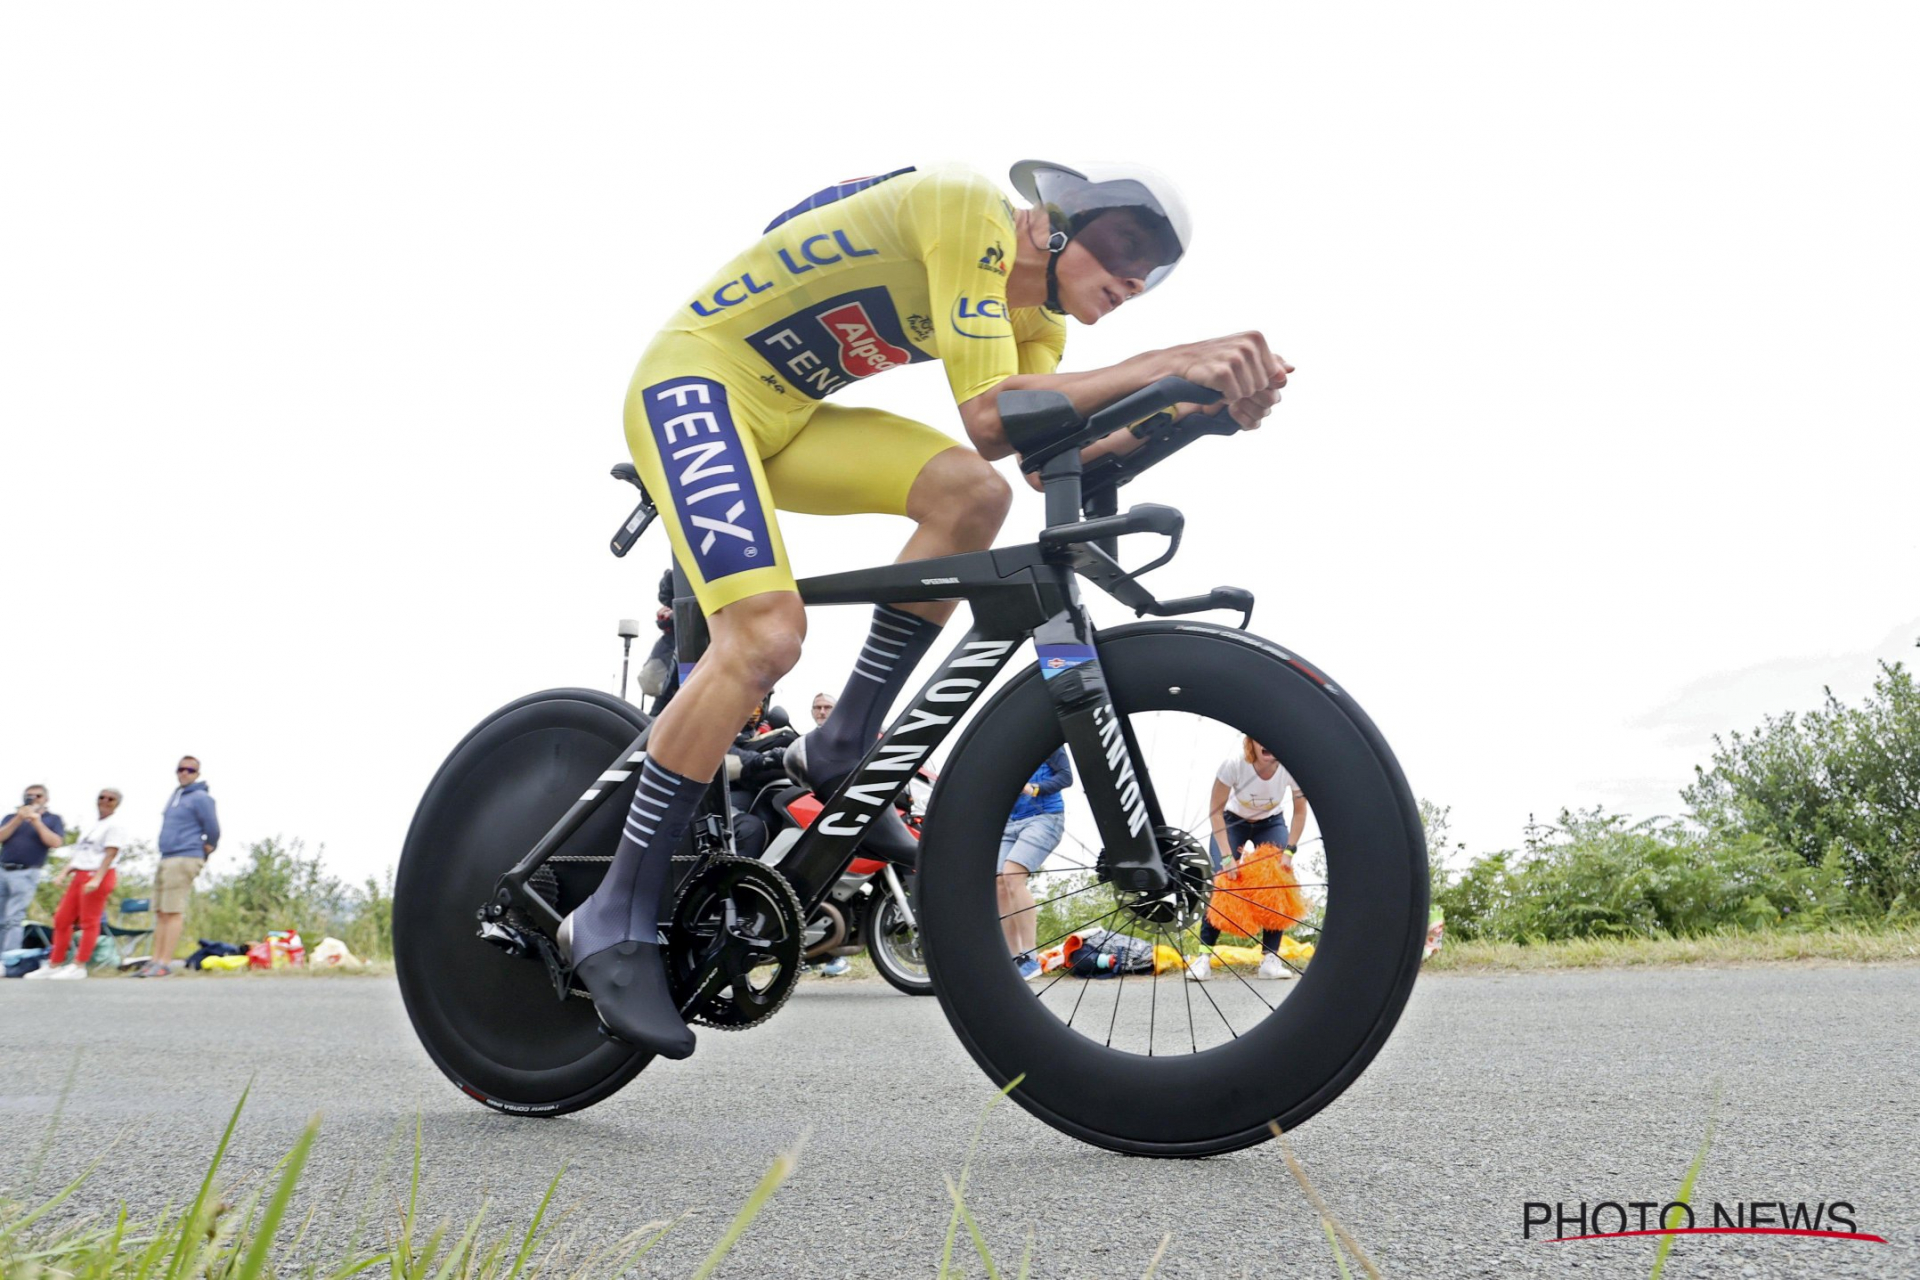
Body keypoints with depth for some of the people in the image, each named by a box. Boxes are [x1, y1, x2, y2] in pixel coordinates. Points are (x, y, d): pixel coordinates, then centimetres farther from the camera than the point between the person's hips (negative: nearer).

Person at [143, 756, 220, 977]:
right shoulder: (176, 795, 19)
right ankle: (155, 961, 10)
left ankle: (164, 963, -10)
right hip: (166, 859, 9)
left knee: (173, 912, -10)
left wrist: (206, 850, 3)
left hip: (184, 860, -9)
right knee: (160, 913, 8)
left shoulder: (200, 798, -8)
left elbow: (213, 830, -12)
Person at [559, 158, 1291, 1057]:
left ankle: (841, 750, -5)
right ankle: (613, 916, -14)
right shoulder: (970, 209, -18)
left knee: (972, 494, -15)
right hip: (695, 380, -8)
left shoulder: (1035, 320, 8)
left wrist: (1201, 400, -20)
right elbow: (988, 416, -29)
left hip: (787, 413, 8)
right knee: (767, 633, -26)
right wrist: (1169, 364, -30)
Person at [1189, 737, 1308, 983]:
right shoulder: (1234, 765, -35)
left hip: (1271, 823, 2)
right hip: (1232, 821, -2)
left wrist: (1288, 851, -22)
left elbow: (1299, 811, -14)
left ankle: (1270, 957, -7)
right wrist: (1227, 856, -32)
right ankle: (1204, 956, -12)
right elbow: (1215, 810, -27)